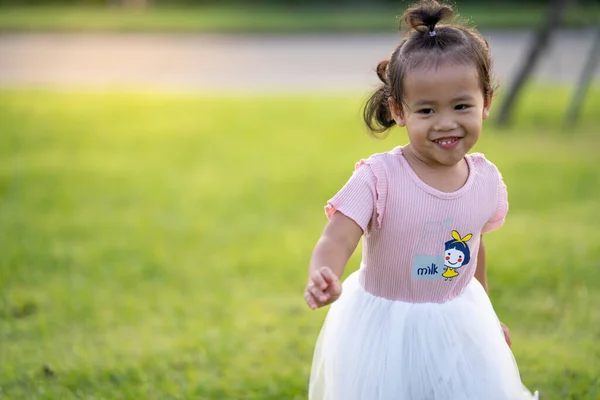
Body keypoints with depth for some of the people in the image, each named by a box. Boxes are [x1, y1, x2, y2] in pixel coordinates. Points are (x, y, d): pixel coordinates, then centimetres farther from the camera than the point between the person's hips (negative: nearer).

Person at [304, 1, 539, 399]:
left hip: (459, 328, 4)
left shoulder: (486, 179, -5)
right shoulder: (379, 177, -21)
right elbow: (337, 239, -32)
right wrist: (324, 279, -54)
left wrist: (487, 317, 24)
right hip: (384, 332, -4)